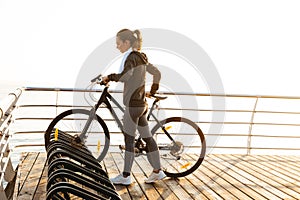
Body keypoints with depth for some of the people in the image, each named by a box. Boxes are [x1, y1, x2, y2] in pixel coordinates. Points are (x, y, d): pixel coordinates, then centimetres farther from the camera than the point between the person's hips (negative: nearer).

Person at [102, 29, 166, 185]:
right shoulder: (141, 57, 14)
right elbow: (157, 73, 22)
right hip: (142, 103, 9)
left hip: (133, 104, -9)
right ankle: (157, 171, 18)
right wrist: (152, 92, 27)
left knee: (129, 140, -3)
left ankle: (125, 176, 4)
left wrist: (108, 77, -16)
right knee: (147, 137, 12)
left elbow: (124, 76, -31)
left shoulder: (131, 57, -13)